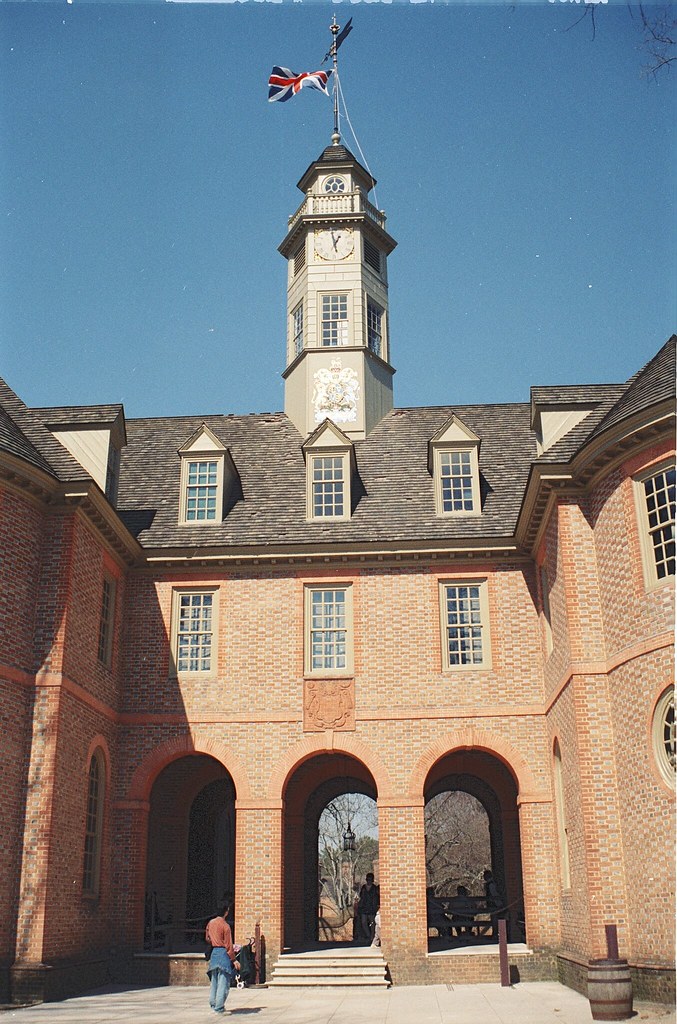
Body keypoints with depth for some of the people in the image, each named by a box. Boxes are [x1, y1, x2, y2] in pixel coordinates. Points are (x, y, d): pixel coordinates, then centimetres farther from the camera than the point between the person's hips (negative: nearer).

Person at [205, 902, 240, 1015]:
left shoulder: (210, 923, 6)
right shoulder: (225, 926, -14)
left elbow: (207, 939, 16)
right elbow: (228, 946, -13)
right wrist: (234, 960, -7)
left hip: (214, 953, 7)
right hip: (223, 954, -7)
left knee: (214, 981, 16)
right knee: (223, 982, -3)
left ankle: (213, 1004, 20)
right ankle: (219, 1008, -4)